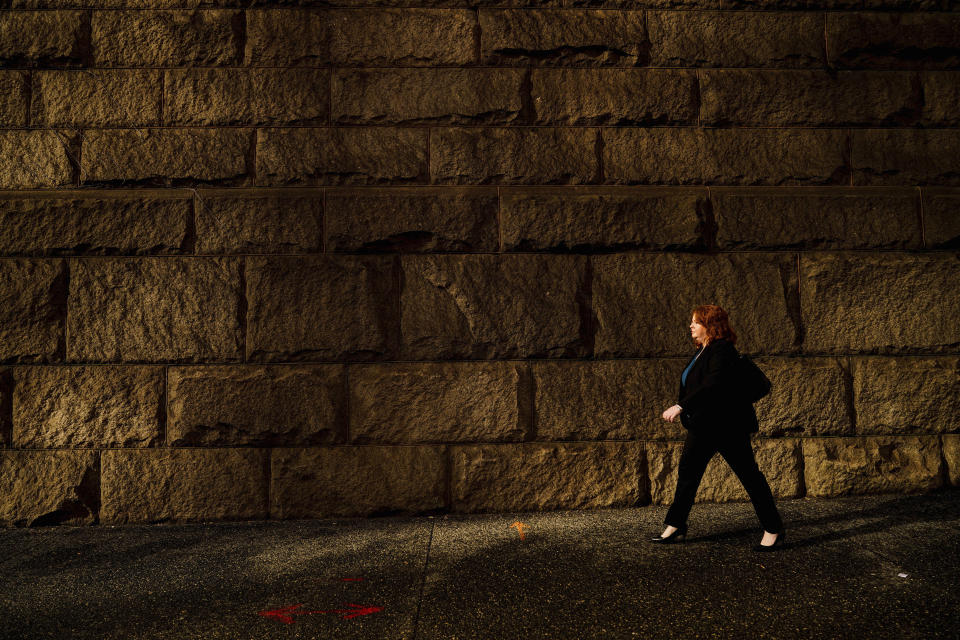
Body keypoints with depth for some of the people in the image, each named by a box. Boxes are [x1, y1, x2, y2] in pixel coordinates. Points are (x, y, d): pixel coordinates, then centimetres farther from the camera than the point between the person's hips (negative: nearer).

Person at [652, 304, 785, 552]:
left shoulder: (722, 351, -18)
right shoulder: (704, 350, 12)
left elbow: (713, 386, -31)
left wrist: (680, 406, -33)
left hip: (727, 426, -10)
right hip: (703, 426, 10)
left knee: (749, 475, 0)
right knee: (687, 472, 10)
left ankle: (773, 530, 14)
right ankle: (675, 528, 18)